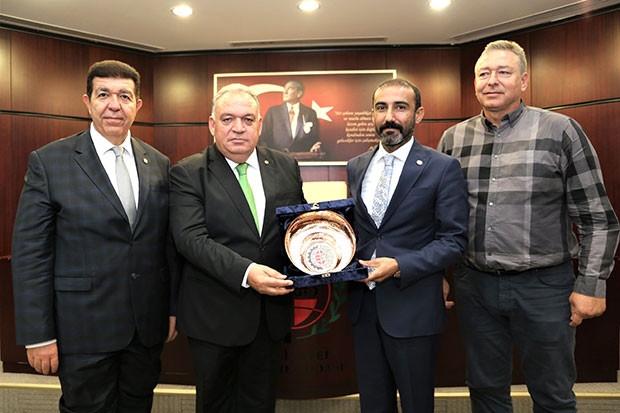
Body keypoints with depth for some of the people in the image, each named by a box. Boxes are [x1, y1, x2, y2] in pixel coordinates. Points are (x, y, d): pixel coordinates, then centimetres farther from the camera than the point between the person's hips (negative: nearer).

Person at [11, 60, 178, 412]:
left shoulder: (159, 165, 3)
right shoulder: (49, 162, -7)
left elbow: (170, 244, 6)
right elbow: (30, 254, -8)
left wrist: (174, 309, 7)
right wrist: (38, 336, -9)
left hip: (149, 325, 4)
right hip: (84, 328, -3)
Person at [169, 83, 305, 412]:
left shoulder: (286, 167, 3)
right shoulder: (187, 174, -8)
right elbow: (190, 238, -19)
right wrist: (246, 272, -31)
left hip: (272, 310, 3)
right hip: (214, 314, -3)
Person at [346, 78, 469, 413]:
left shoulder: (442, 168, -8)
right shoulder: (356, 167, 8)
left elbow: (454, 239, -10)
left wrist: (400, 266, -21)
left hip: (412, 306, -4)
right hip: (362, 303, 4)